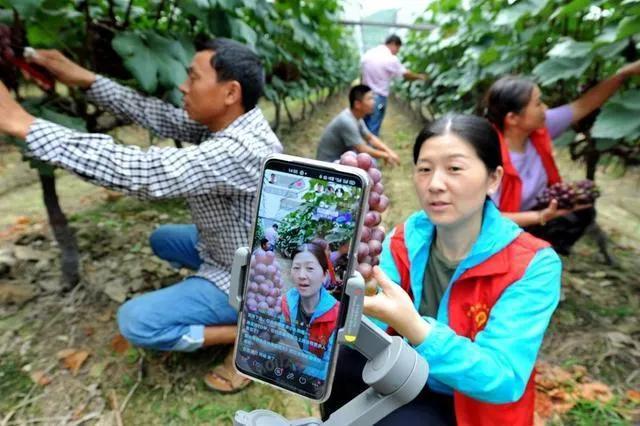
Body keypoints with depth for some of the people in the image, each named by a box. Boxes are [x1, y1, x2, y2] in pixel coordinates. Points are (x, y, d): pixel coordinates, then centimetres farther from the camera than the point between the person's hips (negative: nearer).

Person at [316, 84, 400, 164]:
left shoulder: (356, 116, -1)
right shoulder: (347, 121, -28)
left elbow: (370, 138, 10)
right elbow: (362, 150, -25)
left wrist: (389, 151, -3)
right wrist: (386, 156, -12)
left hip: (341, 156, 9)